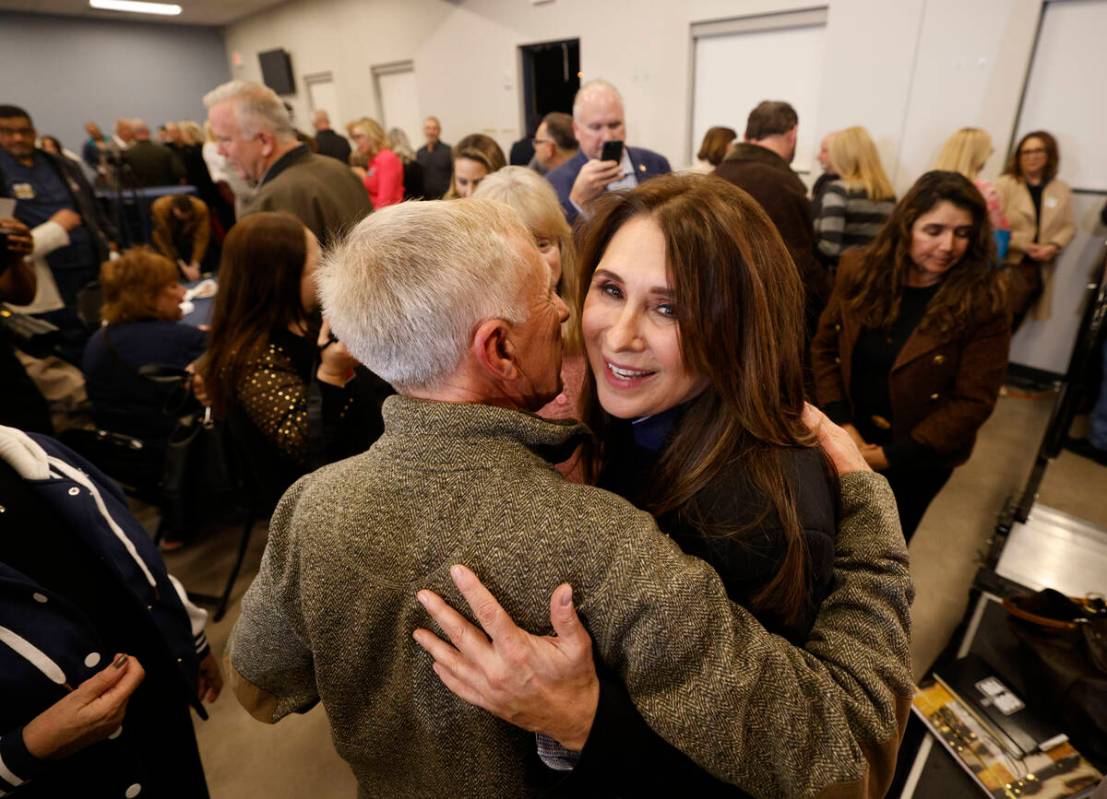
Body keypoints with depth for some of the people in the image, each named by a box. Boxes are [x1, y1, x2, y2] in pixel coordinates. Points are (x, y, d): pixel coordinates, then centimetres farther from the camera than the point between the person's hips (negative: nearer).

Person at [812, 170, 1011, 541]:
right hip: (847, 443, 3)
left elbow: (973, 401, -16)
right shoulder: (859, 269, -10)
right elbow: (824, 348, -5)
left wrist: (891, 456, -18)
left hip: (918, 458, -2)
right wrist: (842, 425, -14)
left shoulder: (984, 302, -18)